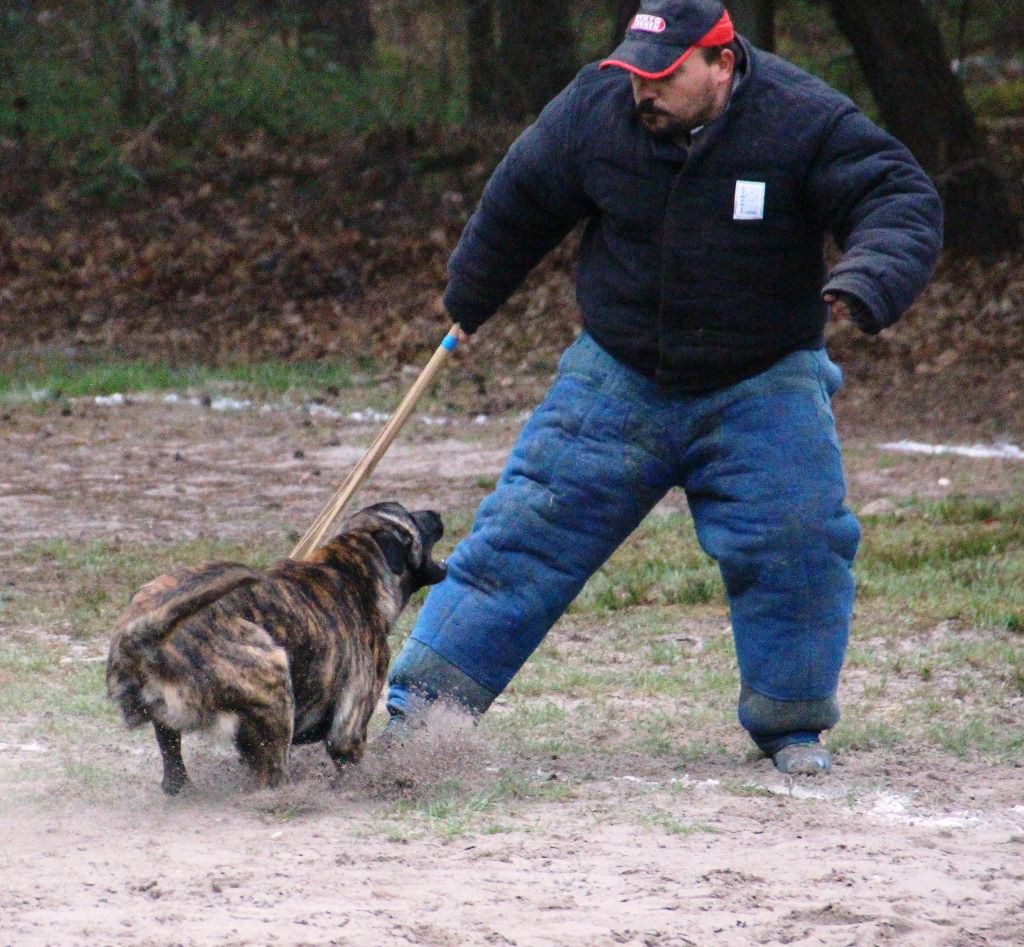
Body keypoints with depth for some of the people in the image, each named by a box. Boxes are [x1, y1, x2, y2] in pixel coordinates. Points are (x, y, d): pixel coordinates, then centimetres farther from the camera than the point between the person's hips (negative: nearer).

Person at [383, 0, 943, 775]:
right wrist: (468, 304, 20)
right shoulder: (595, 108, -10)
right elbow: (518, 204, 6)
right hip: (616, 380, 2)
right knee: (528, 532, -2)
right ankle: (420, 701, 2)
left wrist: (864, 283, -41)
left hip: (761, 386, -2)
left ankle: (791, 725, 6)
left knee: (797, 541, -13)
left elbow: (904, 202, -19)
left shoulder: (804, 122, -18)